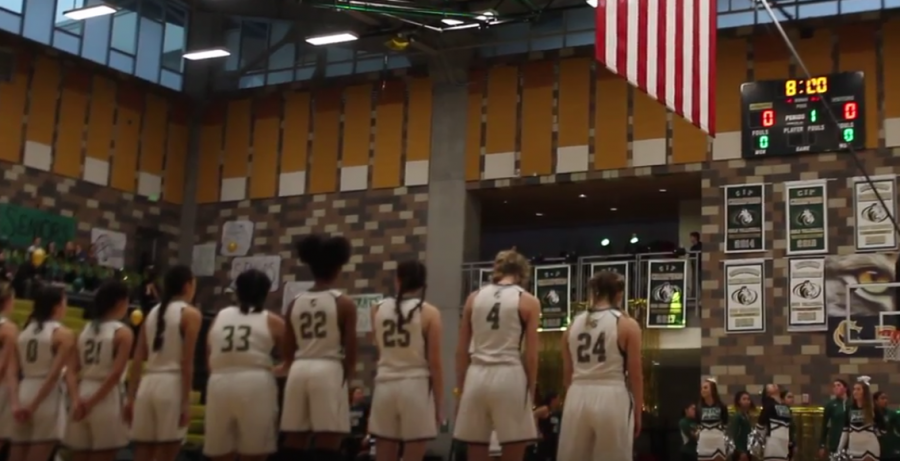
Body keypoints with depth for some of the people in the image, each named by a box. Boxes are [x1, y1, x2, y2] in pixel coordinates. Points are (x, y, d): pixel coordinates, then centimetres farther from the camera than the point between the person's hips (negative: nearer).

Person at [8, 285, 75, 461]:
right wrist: (34, 405, -11)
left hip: (23, 394, 6)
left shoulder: (24, 331, 12)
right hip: (46, 399, -6)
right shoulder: (63, 334, -5)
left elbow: (11, 372, 3)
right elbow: (54, 374, -14)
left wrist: (15, 403, -4)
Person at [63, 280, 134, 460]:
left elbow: (71, 370, 4)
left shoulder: (86, 329, 12)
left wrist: (76, 398, -5)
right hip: (106, 399, -6)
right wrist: (92, 402, -12)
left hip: (82, 395, 6)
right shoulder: (123, 332, -6)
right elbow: (115, 373, -16)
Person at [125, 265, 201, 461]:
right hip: (171, 385, -6)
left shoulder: (152, 313, 16)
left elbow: (137, 361, 11)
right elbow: (186, 362, -10)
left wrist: (131, 397, 13)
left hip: (148, 385, 6)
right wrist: (186, 401, -11)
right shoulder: (190, 314, -2)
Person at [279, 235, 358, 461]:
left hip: (299, 371, 5)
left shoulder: (295, 302, 9)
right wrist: (347, 377, 10)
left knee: (293, 442, 8)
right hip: (328, 371, -4)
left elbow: (287, 351, 11)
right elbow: (350, 350, -4)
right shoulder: (343, 303, -2)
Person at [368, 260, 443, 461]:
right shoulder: (429, 313, -3)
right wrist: (439, 404, 1)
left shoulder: (378, 309, 6)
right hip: (416, 387, -3)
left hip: (385, 387, 3)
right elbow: (435, 363, -6)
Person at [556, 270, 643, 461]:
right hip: (612, 399, -4)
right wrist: (638, 413, 5)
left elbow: (567, 376, 13)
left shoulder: (574, 324, 10)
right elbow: (635, 375, -3)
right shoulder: (626, 324, -2)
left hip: (578, 399, 4)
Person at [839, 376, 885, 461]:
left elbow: (882, 429, 2)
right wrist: (840, 449, 4)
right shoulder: (850, 408, 7)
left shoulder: (873, 408, -3)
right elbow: (845, 430, 7)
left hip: (870, 449, -4)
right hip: (853, 449, 4)